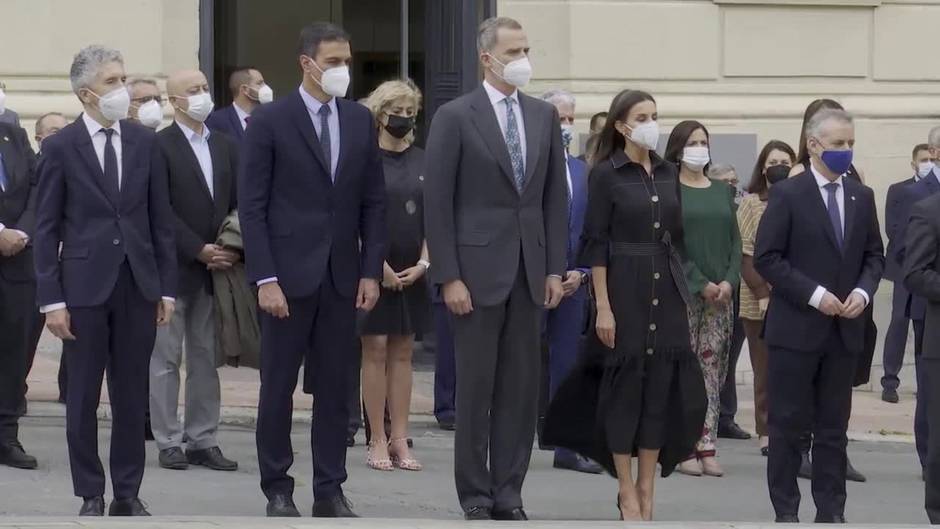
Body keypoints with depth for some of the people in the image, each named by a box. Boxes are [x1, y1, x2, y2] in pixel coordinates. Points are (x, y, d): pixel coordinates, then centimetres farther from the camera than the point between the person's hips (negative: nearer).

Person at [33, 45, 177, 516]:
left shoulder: (144, 142, 5)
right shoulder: (60, 147, -3)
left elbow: (161, 219, 9)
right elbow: (47, 229, -2)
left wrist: (166, 287, 5)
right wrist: (51, 299, -8)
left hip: (138, 285, 3)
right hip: (85, 286, -2)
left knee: (132, 396, 6)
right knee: (83, 398, 3)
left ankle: (127, 494, 13)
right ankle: (91, 495, 11)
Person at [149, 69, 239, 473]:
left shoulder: (225, 146, 13)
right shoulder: (159, 146, -6)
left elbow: (239, 204, 12)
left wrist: (231, 250, -4)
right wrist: (200, 250, -16)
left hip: (216, 268, 5)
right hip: (174, 268, -5)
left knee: (207, 360, 7)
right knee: (166, 359, 1)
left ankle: (203, 441, 11)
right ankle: (169, 442, 5)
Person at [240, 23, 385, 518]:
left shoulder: (361, 121, 8)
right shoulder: (270, 121, -5)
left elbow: (373, 202, 10)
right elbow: (252, 207, -7)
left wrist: (371, 271, 3)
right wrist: (264, 278, -13)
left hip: (343, 275, 4)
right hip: (289, 273, -4)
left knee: (334, 389, 5)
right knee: (278, 388, 2)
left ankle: (329, 491, 11)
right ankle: (278, 490, 10)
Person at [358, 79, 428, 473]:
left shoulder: (422, 161, 9)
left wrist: (423, 263, -3)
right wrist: (378, 265, -14)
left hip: (411, 273, 4)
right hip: (375, 271, -4)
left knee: (403, 352, 6)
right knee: (375, 350, -2)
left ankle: (399, 440, 8)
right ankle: (378, 441, 1)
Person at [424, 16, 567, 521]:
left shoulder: (543, 115, 9)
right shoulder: (455, 117, -5)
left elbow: (555, 196, 11)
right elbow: (437, 202, -7)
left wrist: (555, 268, 5)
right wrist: (448, 277, -11)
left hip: (529, 271, 4)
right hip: (478, 268, -4)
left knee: (521, 386, 5)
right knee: (475, 385, 1)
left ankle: (508, 491, 10)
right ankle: (475, 493, 8)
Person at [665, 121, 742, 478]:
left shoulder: (722, 192, 15)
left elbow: (735, 240, 11)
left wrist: (729, 281, -5)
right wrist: (701, 284, -13)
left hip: (722, 294, 5)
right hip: (684, 294, -5)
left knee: (713, 371, 2)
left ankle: (707, 448, 2)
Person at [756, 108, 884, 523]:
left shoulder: (862, 197, 10)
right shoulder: (787, 194, -5)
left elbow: (874, 256, 14)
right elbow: (767, 258, -9)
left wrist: (863, 291, -7)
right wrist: (814, 294, -16)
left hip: (845, 329, 4)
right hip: (796, 327, -4)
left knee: (834, 426, 8)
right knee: (789, 424, 1)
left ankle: (831, 511, 12)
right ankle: (786, 511, 6)